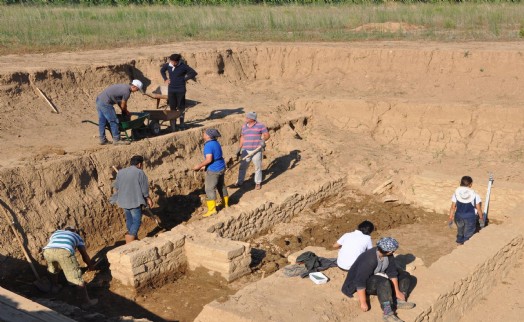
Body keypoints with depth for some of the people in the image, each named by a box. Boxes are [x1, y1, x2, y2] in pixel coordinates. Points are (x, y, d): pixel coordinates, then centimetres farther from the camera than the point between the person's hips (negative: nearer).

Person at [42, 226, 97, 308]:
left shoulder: (56, 233, 44)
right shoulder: (77, 236, 38)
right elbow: (84, 255, 39)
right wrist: (90, 265, 59)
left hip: (48, 251, 3)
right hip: (64, 252, -3)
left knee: (53, 270, 37)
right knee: (77, 277, 8)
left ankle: (54, 286, 56)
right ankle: (86, 301, 13)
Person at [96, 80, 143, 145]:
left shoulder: (124, 86, 16)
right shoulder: (127, 92, -13)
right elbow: (123, 106, -3)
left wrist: (125, 111, 24)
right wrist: (125, 112, 17)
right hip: (105, 103, -10)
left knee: (102, 122, 14)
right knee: (113, 121, -2)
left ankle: (102, 139, 21)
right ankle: (116, 140, 3)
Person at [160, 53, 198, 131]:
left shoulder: (183, 66, -13)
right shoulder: (168, 65, -1)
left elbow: (194, 73, -9)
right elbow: (162, 70, 21)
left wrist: (185, 79, -10)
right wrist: (165, 79, 9)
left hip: (180, 90, -4)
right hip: (171, 90, 4)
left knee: (181, 107, 3)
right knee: (172, 107, 8)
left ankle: (182, 123, 16)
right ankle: (173, 124, 17)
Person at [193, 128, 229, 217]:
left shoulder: (208, 145, -21)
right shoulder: (216, 143, 9)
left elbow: (209, 159, -27)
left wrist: (199, 166, -16)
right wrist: (205, 166, 17)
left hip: (213, 170, -9)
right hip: (221, 168, 10)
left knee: (210, 189, -2)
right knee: (221, 186, 22)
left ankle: (212, 210, 0)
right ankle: (225, 204, 36)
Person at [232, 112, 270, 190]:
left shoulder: (260, 125, -4)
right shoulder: (244, 126, 10)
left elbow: (267, 135, -3)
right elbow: (242, 137, 16)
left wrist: (263, 139, -24)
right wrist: (239, 149, 12)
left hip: (256, 151, -4)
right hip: (246, 151, 4)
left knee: (257, 167, 5)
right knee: (242, 167, 7)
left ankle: (258, 183, 20)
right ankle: (239, 182, 17)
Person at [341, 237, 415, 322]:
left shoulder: (388, 254, -14)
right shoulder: (369, 259, -35)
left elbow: (392, 272, -9)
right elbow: (360, 282, -34)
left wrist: (397, 291, -14)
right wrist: (363, 303, -32)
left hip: (379, 276, 8)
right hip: (367, 282, -8)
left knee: (405, 276, 2)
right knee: (384, 281, -38)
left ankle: (399, 301, -14)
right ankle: (388, 313, -42)